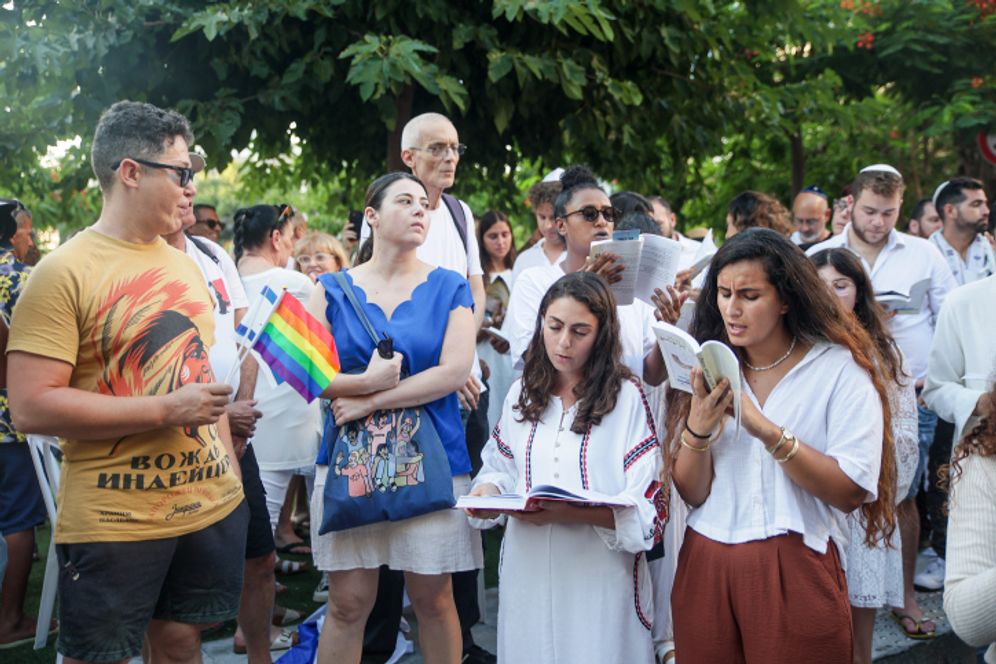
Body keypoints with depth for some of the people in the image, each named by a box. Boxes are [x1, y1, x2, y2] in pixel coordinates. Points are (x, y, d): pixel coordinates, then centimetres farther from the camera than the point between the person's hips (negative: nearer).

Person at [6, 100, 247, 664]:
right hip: (113, 523, -6)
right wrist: (166, 410, -18)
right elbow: (32, 408, -18)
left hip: (211, 507, 6)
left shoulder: (186, 265, 11)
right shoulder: (64, 272, -12)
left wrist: (230, 469, 12)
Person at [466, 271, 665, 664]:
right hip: (528, 571, 4)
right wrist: (487, 493, -9)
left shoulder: (626, 398, -6)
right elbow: (499, 470, 15)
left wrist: (570, 512, -25)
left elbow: (649, 512, -12)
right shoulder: (522, 393, 8)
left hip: (599, 576, -4)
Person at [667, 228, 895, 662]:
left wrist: (767, 431, -22)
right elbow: (692, 493, 2)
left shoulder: (840, 369, -5)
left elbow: (853, 492, -15)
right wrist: (698, 428, -16)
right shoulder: (710, 369, 5)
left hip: (796, 573, -3)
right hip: (705, 567, 4)